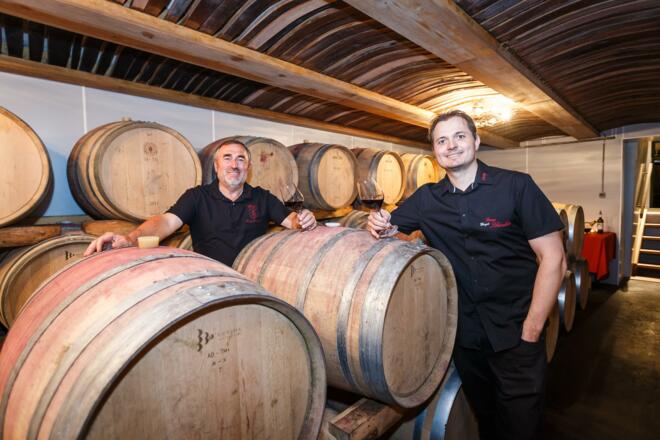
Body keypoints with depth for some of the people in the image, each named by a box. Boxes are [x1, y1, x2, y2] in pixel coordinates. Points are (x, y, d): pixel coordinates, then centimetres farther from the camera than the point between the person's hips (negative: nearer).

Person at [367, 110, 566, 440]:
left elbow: (553, 259, -10)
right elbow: (385, 229, 8)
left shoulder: (516, 186, -10)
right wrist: (378, 225, -17)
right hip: (464, 335, 3)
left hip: (514, 335, -2)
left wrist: (530, 332, -12)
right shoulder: (426, 199, 0)